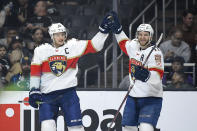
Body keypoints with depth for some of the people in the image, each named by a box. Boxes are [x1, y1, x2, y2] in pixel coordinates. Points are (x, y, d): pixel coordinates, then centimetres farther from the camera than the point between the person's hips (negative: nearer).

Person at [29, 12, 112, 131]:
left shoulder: (74, 46, 2)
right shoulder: (41, 51, 4)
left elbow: (93, 46, -1)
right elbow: (35, 72, 6)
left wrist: (103, 30, -11)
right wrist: (33, 90, 0)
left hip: (68, 93, 0)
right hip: (47, 95, 0)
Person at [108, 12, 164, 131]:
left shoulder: (155, 52, -16)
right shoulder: (134, 46, 4)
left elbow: (157, 77, -28)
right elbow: (124, 43, 30)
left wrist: (146, 75, -46)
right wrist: (117, 29, 22)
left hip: (151, 99, -7)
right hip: (133, 97, 7)